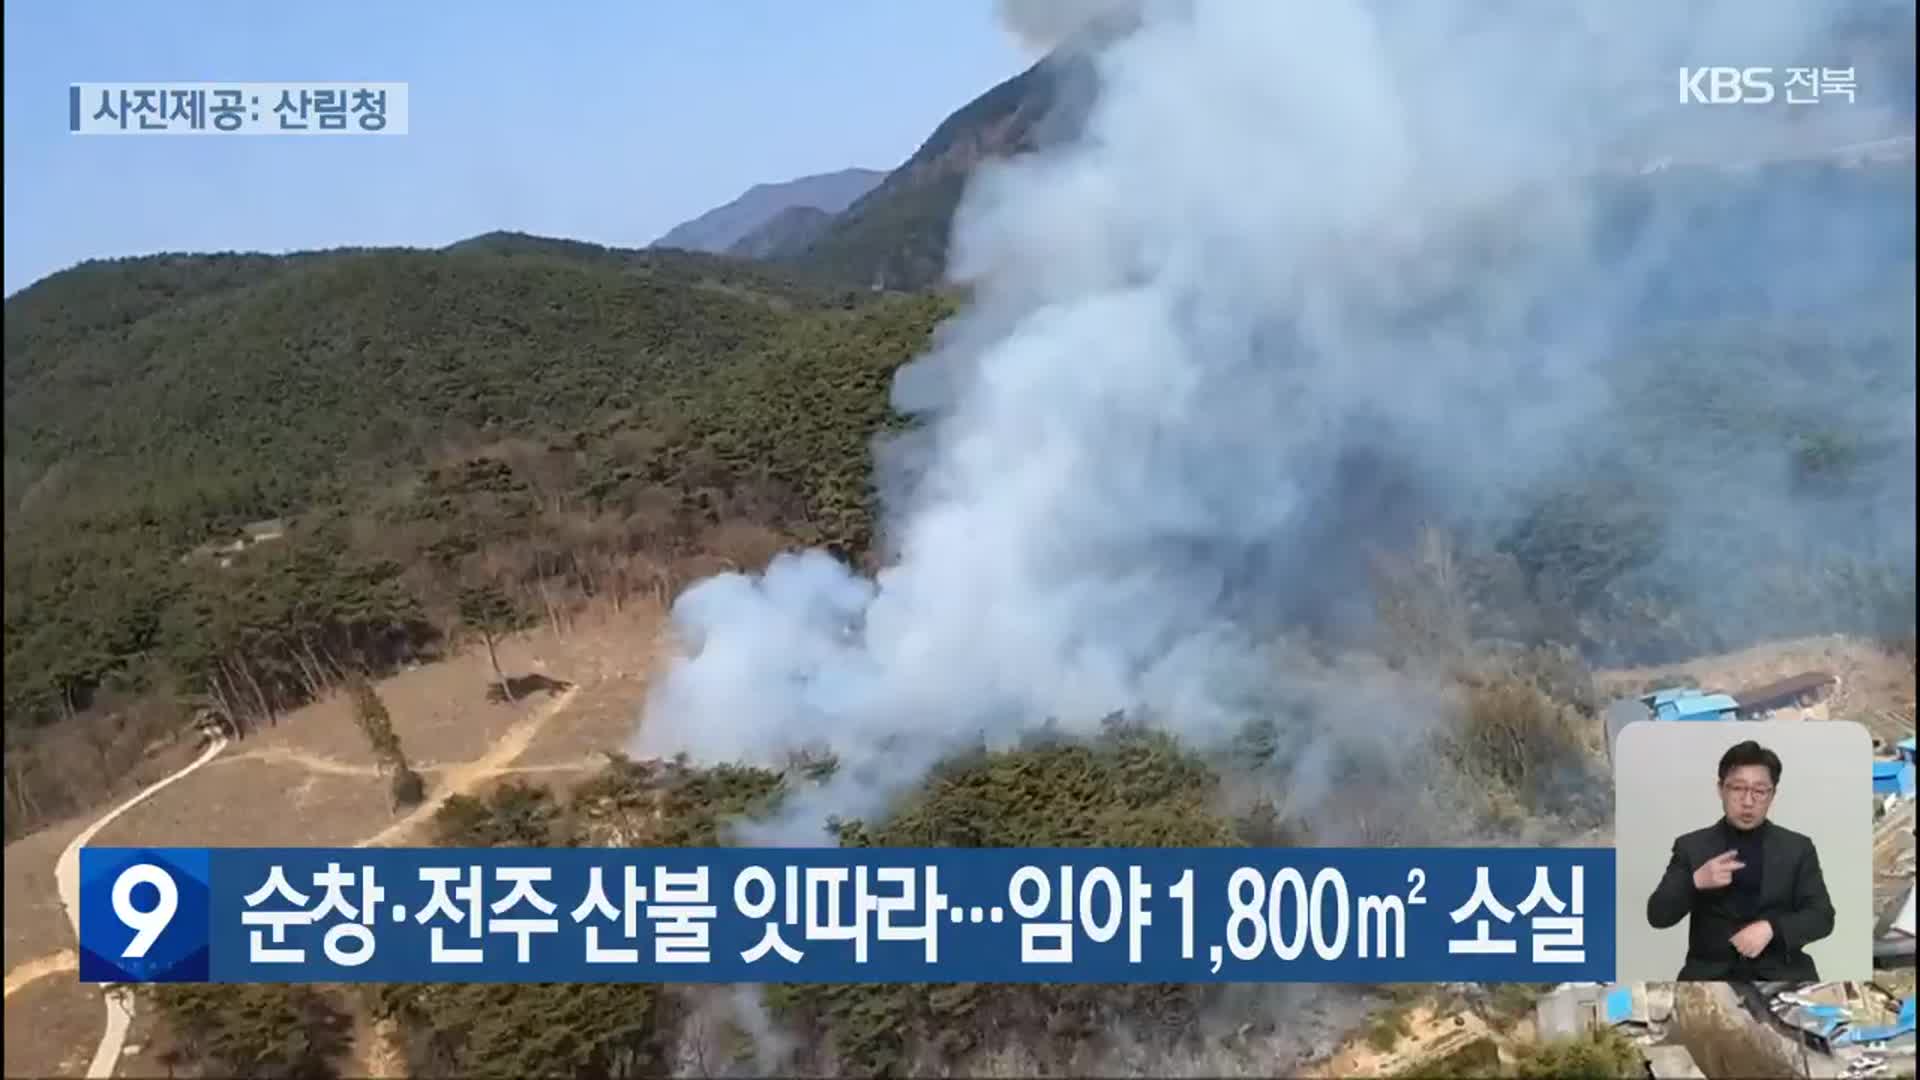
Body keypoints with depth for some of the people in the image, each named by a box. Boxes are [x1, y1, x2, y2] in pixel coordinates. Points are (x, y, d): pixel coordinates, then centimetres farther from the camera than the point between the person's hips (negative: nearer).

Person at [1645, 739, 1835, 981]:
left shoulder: (1797, 847, 10)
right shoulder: (1691, 846, 7)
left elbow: (1822, 916, 3)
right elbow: (1658, 916, 1)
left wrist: (1771, 928, -15)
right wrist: (1695, 882, -16)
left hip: (1780, 970, 1)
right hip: (1711, 971, -1)